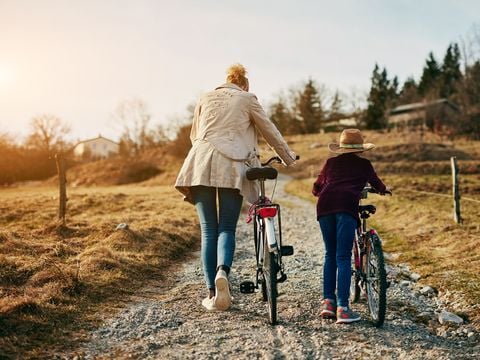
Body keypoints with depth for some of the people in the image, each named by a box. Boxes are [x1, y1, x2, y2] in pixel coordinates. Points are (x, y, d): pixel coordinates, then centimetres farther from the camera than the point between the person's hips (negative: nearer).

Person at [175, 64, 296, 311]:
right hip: (232, 166, -2)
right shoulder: (248, 99, 14)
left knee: (208, 230, 5)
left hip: (201, 165, 2)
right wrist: (289, 159, 28)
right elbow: (270, 132, 17)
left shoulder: (205, 99, 22)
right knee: (227, 228, 3)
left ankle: (212, 292, 3)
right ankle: (222, 272, -26)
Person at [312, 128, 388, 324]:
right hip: (347, 205, -3)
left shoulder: (331, 163, 28)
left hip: (325, 205, 3)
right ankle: (342, 308, -8)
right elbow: (377, 184, 41)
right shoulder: (364, 164, 24)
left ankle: (328, 301, 12)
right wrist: (384, 189, 64)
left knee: (330, 255, 15)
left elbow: (316, 188, 35)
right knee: (343, 257, -3)